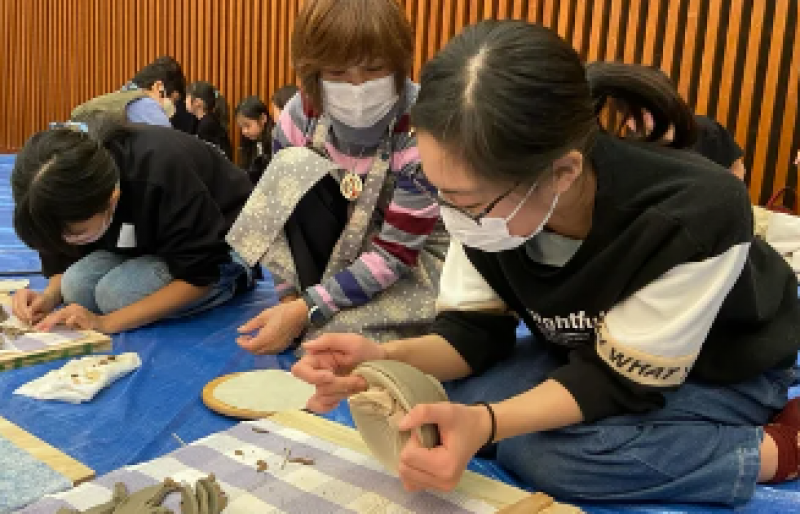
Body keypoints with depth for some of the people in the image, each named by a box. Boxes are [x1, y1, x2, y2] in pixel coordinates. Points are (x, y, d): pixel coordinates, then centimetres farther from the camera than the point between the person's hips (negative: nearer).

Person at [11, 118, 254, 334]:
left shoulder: (163, 175, -37)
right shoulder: (74, 183, -19)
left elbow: (198, 277, -30)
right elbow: (68, 259, -2)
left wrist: (106, 323, -35)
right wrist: (49, 296, -25)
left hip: (221, 244, -6)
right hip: (153, 241, 7)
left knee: (116, 294, -28)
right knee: (76, 285, -19)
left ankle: (233, 279, -7)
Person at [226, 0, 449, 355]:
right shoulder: (301, 114, -16)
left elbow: (396, 251, -27)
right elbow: (282, 204, -7)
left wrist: (306, 310, -31)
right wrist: (291, 297, -18)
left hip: (418, 252, -4)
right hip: (343, 237, 5)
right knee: (294, 167, -24)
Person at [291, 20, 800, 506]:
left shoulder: (693, 214, -37)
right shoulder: (485, 197, -22)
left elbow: (622, 380, -29)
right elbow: (475, 333, -13)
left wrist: (486, 424, -46)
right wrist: (386, 357, -34)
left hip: (723, 373, -5)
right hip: (584, 349, 5)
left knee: (545, 452, -29)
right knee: (438, 414, -15)